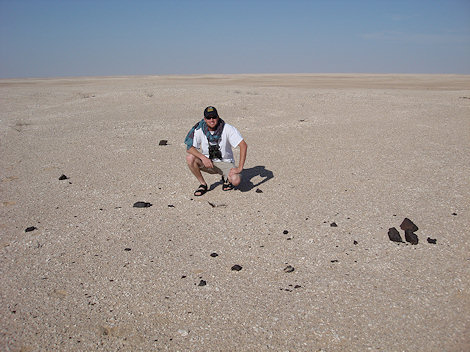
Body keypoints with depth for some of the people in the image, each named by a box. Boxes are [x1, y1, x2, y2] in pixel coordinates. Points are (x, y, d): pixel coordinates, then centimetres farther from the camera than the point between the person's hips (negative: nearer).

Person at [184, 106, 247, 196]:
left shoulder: (228, 129, -18)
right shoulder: (199, 129, -12)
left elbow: (243, 145, -20)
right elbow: (189, 148, -14)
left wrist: (240, 168, -26)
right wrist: (203, 158, -32)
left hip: (225, 162, -2)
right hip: (207, 161, 2)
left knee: (236, 180, -30)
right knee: (190, 158, -25)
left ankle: (227, 179, 10)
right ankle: (203, 184, -5)